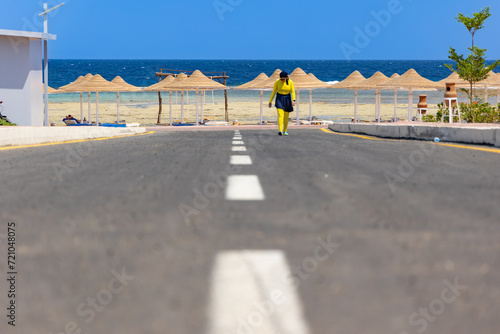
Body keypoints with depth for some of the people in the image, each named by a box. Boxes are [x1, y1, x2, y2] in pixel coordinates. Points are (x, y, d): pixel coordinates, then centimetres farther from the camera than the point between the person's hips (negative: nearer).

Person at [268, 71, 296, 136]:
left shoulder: (290, 82, -9)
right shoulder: (277, 82, -10)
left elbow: (293, 92, -9)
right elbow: (273, 92, -3)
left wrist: (293, 100, -24)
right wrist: (270, 101, -1)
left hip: (287, 99, 2)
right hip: (279, 99, -2)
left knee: (286, 116, 9)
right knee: (280, 115, -17)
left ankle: (285, 131, 25)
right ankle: (280, 131, -28)